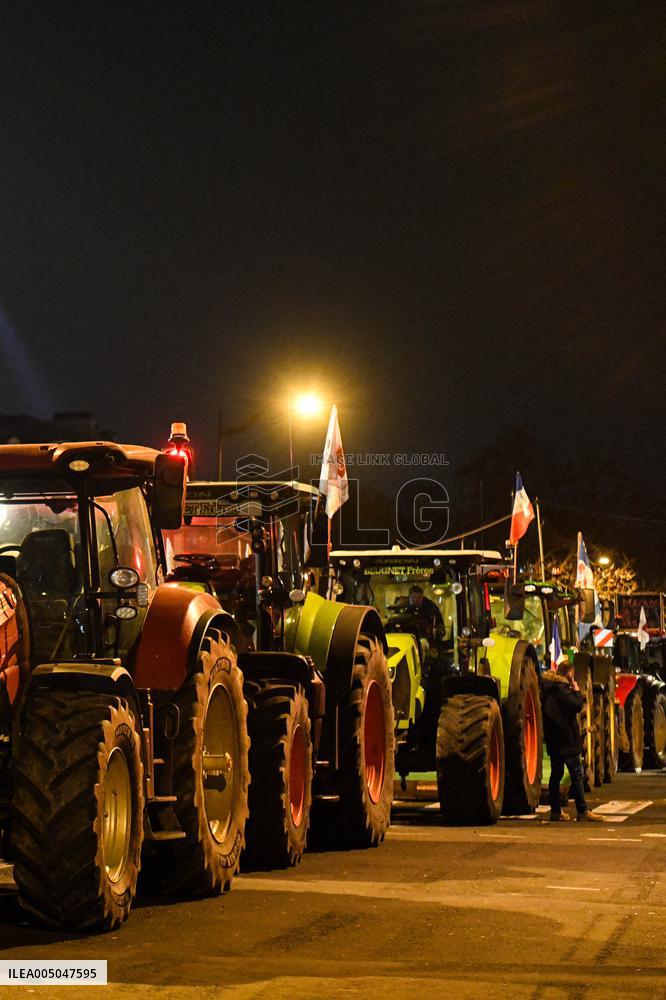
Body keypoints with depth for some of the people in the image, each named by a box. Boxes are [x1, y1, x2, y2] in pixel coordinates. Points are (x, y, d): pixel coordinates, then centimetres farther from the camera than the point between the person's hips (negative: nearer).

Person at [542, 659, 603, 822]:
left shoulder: (548, 688, 14)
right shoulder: (561, 688, -14)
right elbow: (576, 705, -20)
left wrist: (573, 692, 13)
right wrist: (577, 691, -6)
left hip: (553, 739, 9)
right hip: (566, 738, -9)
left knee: (556, 774, 11)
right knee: (576, 773, -8)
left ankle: (556, 811, 13)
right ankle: (582, 810, -10)